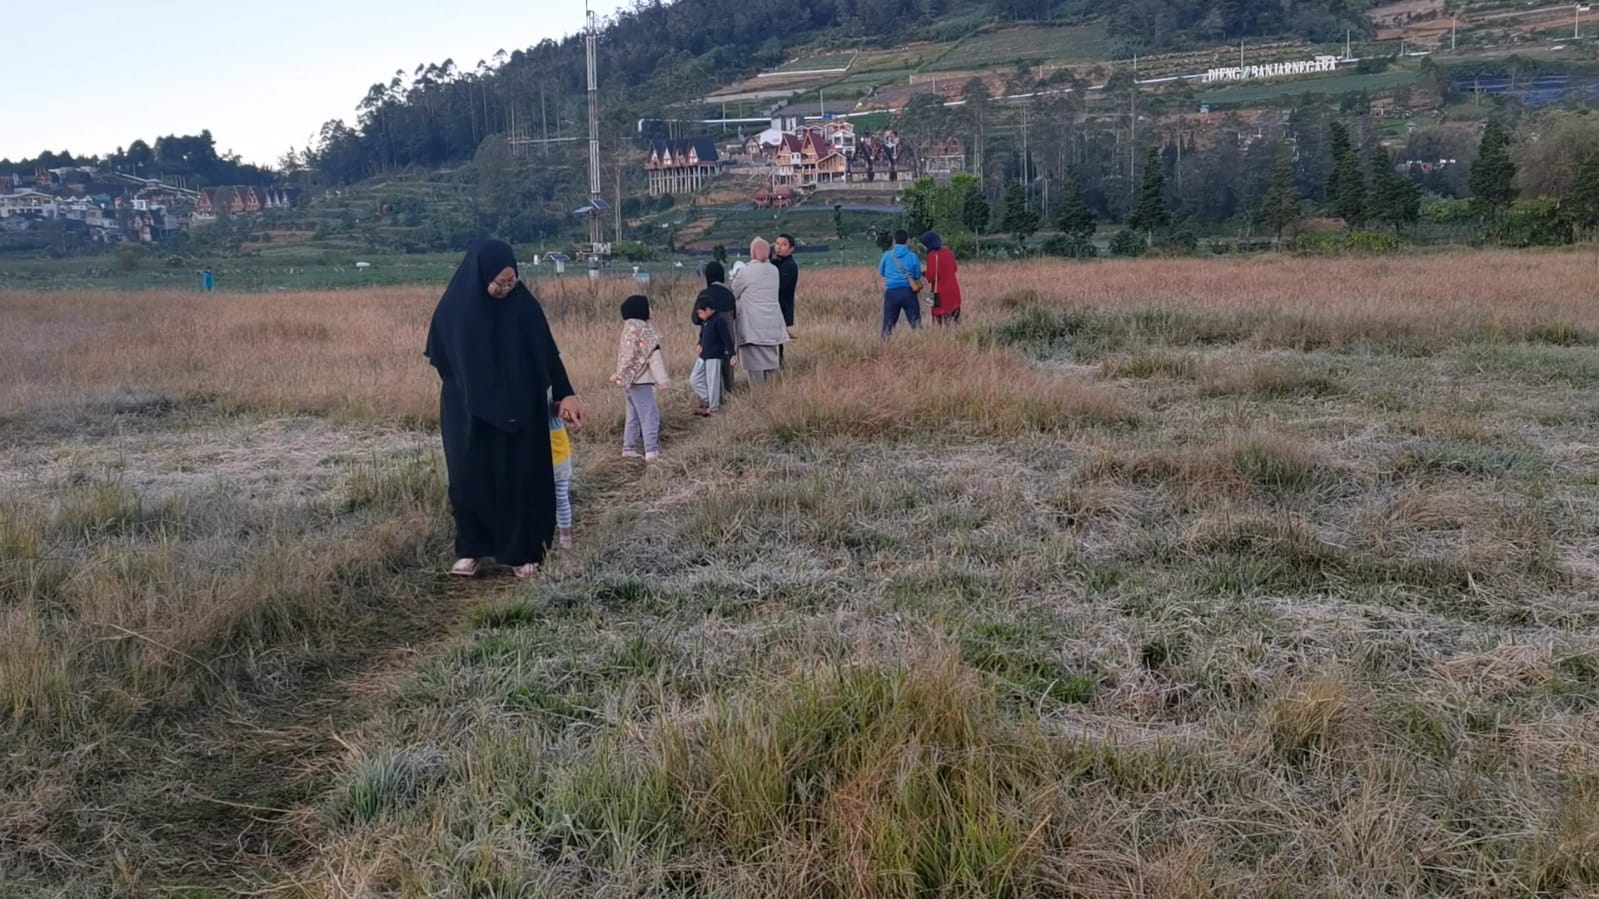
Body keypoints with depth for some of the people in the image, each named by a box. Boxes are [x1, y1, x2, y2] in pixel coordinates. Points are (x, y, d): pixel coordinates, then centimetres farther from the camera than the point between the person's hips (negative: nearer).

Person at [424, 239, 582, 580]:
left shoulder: (524, 305, -7)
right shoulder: (454, 307, -8)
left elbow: (547, 352, -3)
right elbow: (440, 357, 4)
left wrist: (565, 394, -8)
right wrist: (460, 391, 5)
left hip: (518, 408, 0)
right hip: (467, 412, 0)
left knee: (519, 477, 3)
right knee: (469, 479, 4)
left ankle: (521, 551, 13)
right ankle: (471, 549, 17)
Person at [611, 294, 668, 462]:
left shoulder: (629, 329, 12)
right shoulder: (644, 330, -16)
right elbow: (653, 355, -19)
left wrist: (619, 374, 24)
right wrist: (662, 378, -19)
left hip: (631, 378, 10)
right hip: (641, 380, -10)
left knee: (634, 415, 16)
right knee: (649, 415, -8)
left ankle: (629, 448, 20)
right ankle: (651, 451, -11)